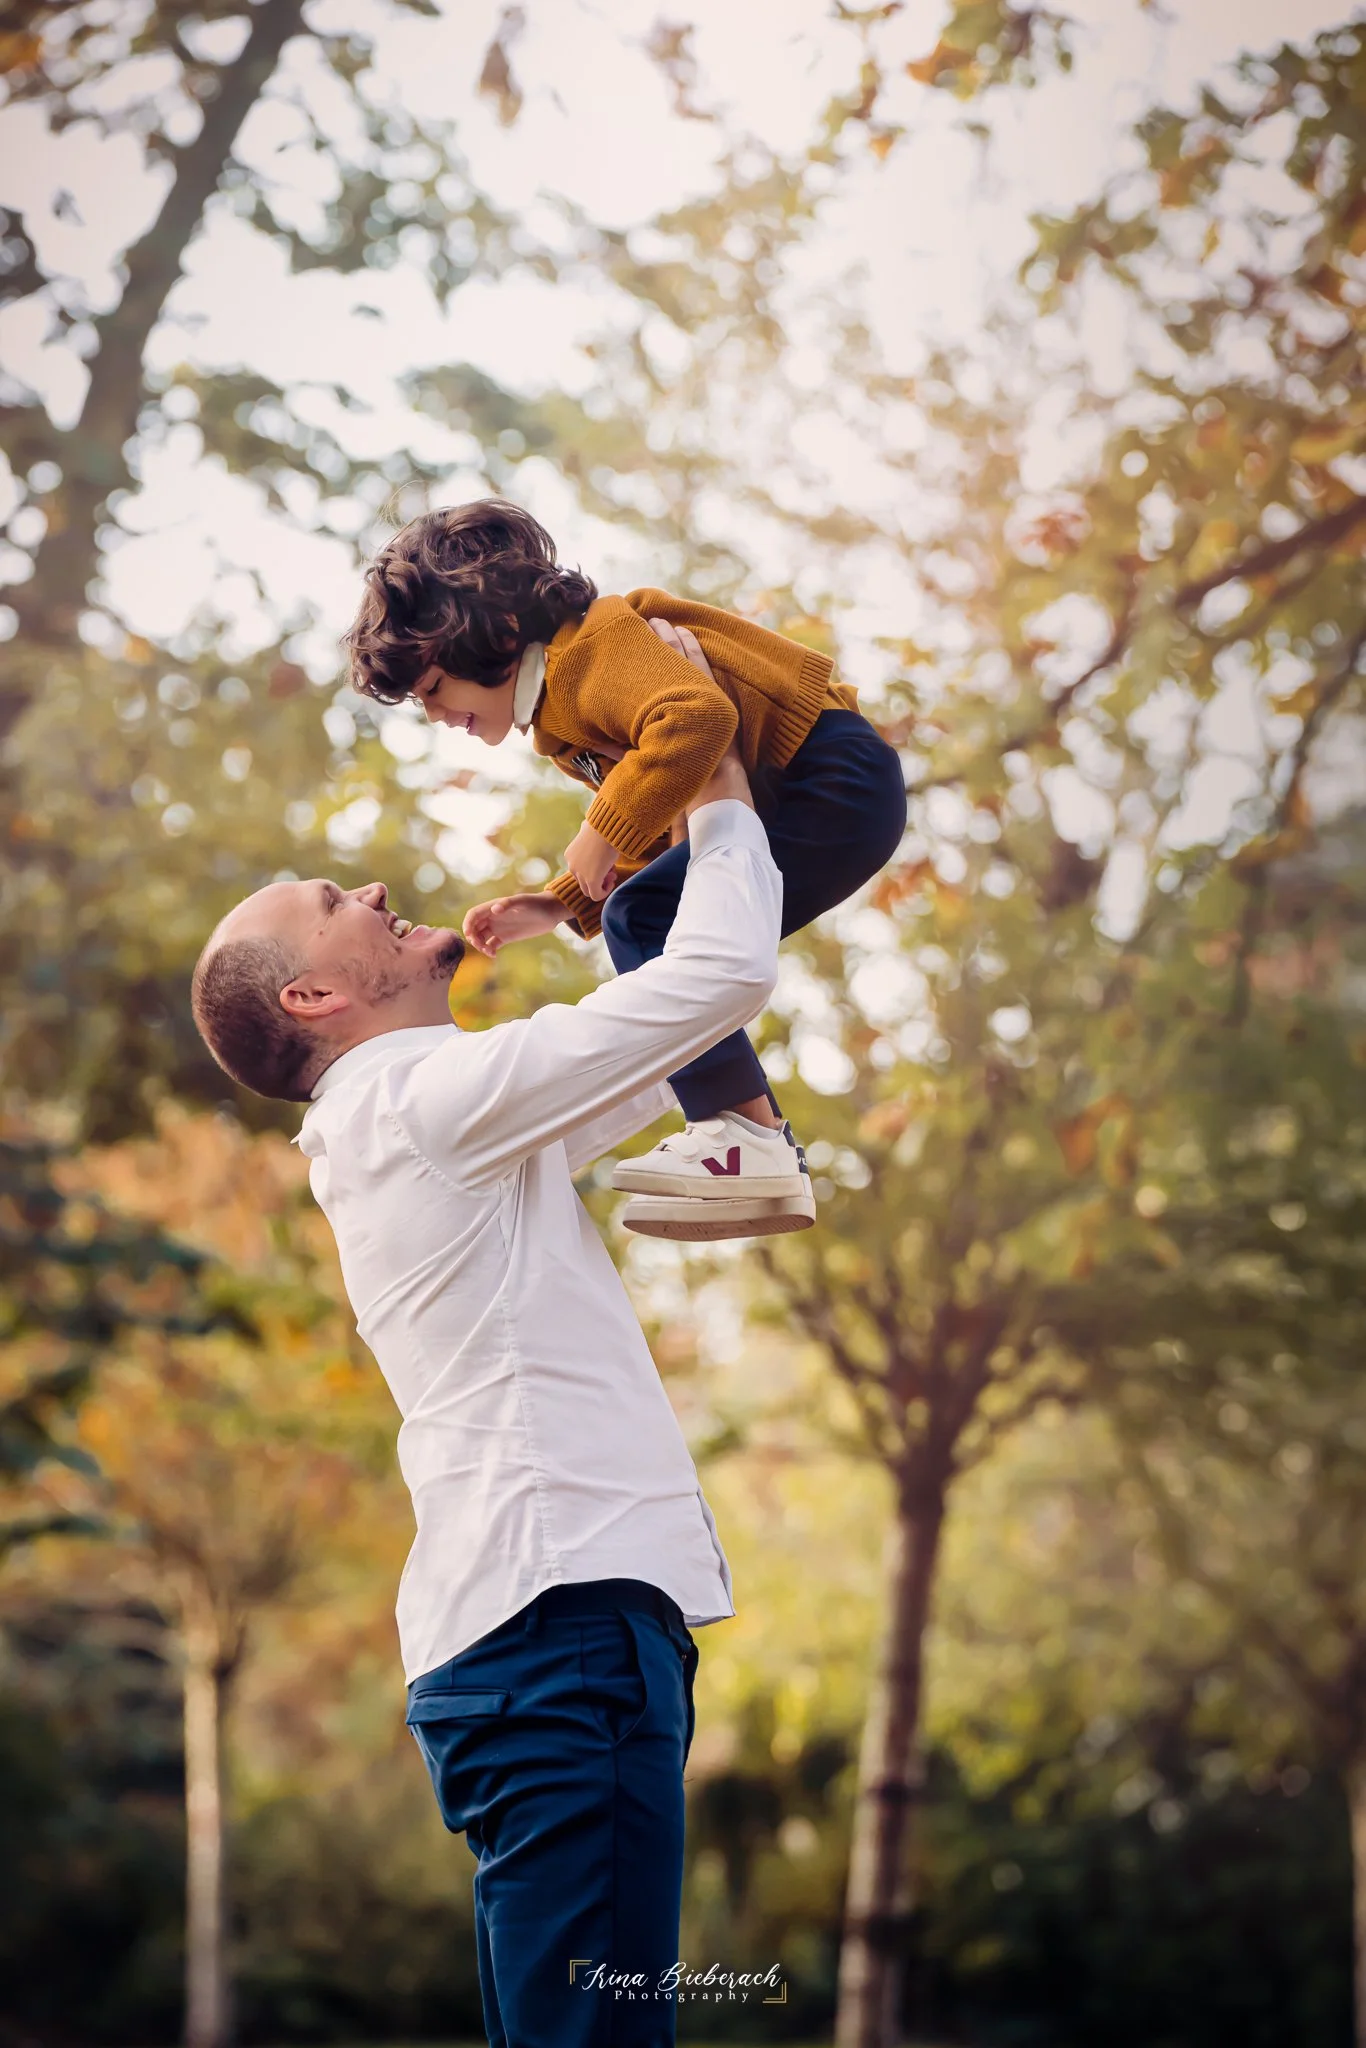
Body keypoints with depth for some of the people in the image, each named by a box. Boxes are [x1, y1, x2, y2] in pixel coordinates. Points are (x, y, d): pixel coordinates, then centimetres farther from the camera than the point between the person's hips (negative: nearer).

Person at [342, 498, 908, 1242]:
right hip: (777, 804, 11)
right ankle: (762, 1151, 9)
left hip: (837, 781, -11)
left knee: (646, 919, -19)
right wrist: (560, 904, 10)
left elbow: (698, 718, -33)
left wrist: (601, 832, -23)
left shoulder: (592, 645, -15)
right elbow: (653, 841, 24)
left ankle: (747, 1132, -22)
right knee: (638, 923, 11)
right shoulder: (561, 723, 18)